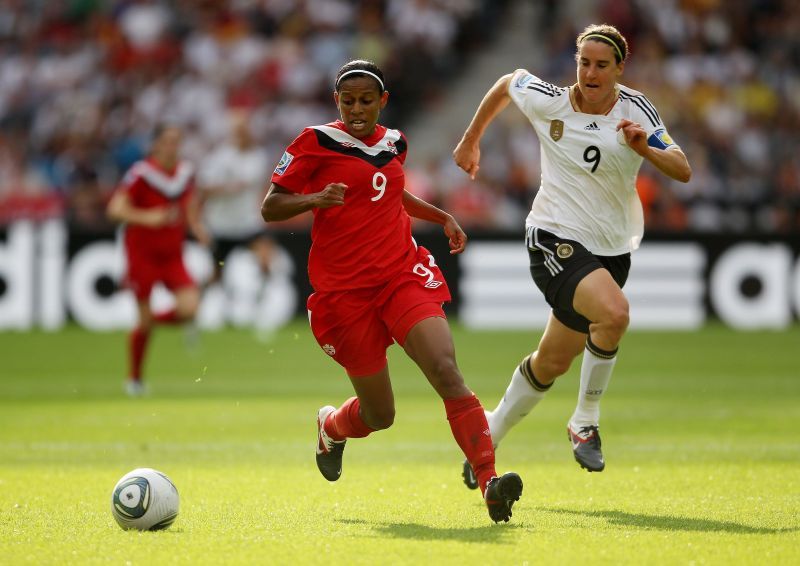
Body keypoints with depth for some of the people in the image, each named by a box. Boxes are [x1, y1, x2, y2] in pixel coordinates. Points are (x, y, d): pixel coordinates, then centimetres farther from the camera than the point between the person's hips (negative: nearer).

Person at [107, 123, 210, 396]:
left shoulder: (186, 172, 4)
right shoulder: (142, 173, -14)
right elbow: (115, 209, -18)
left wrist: (197, 228, 3)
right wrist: (148, 217, -32)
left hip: (173, 254, 5)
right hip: (142, 253, -5)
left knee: (189, 307, -15)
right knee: (144, 320, -2)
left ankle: (152, 320, 17)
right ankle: (134, 379, 19)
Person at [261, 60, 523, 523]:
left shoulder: (393, 143, 12)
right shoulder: (318, 143, -4)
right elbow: (270, 208, -5)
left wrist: (442, 217, 23)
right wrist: (316, 199, -23)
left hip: (403, 276, 3)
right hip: (344, 290, -3)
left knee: (446, 371, -21)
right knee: (379, 415, 5)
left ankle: (489, 482, -28)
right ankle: (331, 427, 42)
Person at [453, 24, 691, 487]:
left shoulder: (636, 109, -4)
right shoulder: (548, 101, -6)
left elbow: (683, 172, -9)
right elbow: (508, 82, 16)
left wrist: (645, 148, -28)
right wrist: (471, 140, 25)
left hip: (613, 248, 3)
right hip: (556, 238, -3)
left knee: (553, 362, 8)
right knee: (614, 311, -31)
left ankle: (487, 439, 30)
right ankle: (586, 421, -11)